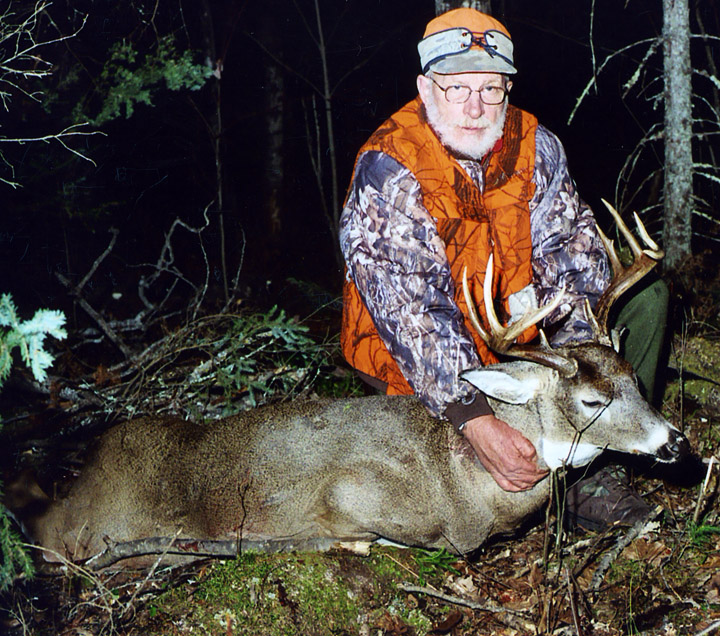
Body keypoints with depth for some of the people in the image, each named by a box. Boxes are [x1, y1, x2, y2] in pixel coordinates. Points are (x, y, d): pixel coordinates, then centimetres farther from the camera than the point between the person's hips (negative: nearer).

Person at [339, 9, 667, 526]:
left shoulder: (535, 145, -7)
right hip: (412, 361, -6)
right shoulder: (386, 172, -24)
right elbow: (412, 309, -32)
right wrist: (473, 419, -42)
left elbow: (569, 247, -8)